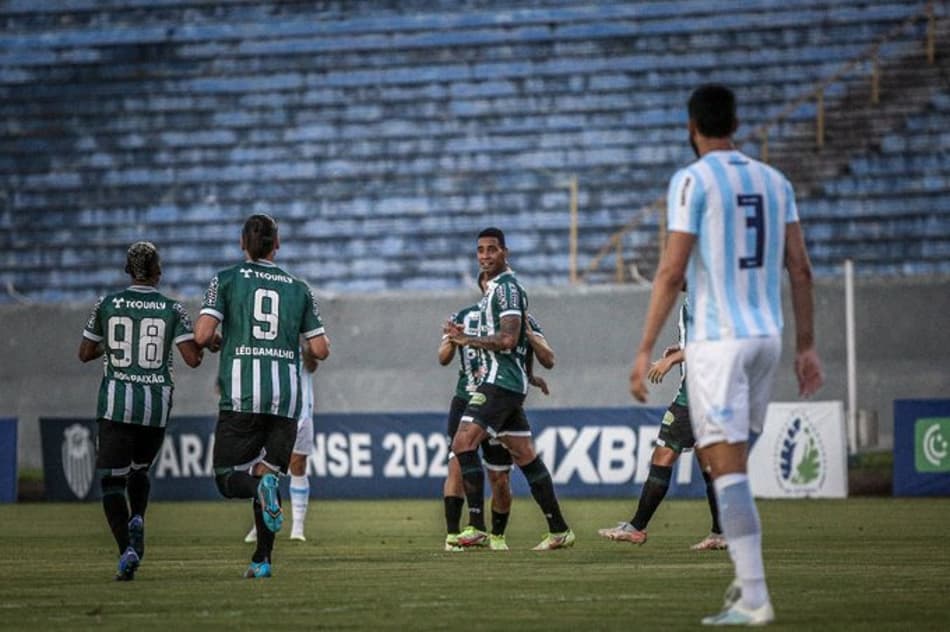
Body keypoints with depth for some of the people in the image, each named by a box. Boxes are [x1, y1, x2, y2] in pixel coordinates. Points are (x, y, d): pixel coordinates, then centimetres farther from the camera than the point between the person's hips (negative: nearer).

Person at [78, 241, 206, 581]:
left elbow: (85, 353, 8)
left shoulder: (106, 305, 0)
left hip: (116, 402, -1)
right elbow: (192, 358, -8)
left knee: (112, 481, 1)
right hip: (156, 404, 1)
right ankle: (137, 519, -1)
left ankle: (127, 549, -19)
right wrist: (202, 343, 13)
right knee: (139, 470, 26)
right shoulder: (172, 309, -2)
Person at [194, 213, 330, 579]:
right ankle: (263, 559, -1)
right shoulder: (298, 289, 11)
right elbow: (321, 350, 10)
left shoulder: (226, 280, 4)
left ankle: (262, 487, -29)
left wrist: (217, 340, 16)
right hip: (286, 397, 2)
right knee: (268, 471, 12)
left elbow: (202, 335, -7)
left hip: (241, 396, -2)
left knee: (227, 477, 5)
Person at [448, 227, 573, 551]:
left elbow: (508, 339, -20)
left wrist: (468, 340, -14)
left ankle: (477, 527, -18)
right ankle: (559, 531, 11)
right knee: (525, 456, 10)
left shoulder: (506, 287, -11)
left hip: (500, 380, -10)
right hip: (511, 383, 10)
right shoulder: (495, 288, 20)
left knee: (463, 444, -14)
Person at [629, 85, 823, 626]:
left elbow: (672, 271, -12)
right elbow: (800, 269, 9)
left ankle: (754, 599, -13)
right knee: (731, 458, 20)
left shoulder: (693, 180, -7)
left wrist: (646, 349, -10)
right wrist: (807, 346, 14)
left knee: (727, 466, -7)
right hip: (766, 337, 6)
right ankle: (746, 576, 13)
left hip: (717, 340, -6)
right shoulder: (774, 181, 11)